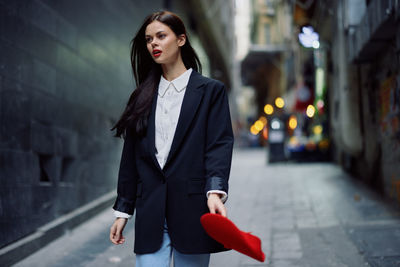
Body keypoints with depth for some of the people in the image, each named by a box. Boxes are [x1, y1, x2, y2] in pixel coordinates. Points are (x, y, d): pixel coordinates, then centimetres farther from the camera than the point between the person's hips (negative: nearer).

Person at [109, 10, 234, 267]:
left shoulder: (211, 90, 4)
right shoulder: (142, 96, 14)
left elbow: (220, 144, -7)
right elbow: (131, 157, 14)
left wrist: (216, 191, -23)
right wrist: (123, 210, 12)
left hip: (192, 209, -3)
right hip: (150, 213, 3)